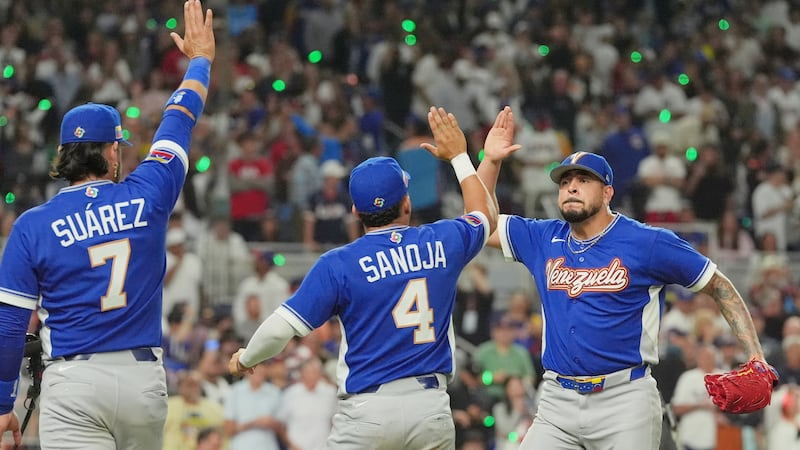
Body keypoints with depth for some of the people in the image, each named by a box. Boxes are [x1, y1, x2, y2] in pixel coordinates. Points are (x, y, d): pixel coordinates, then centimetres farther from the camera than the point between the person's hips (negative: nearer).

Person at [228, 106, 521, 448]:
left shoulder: (338, 264, -5)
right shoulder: (441, 243, 5)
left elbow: (280, 329, -6)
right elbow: (485, 215, 29)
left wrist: (245, 360, 15)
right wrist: (459, 156, 40)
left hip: (367, 410, -3)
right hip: (432, 408, 3)